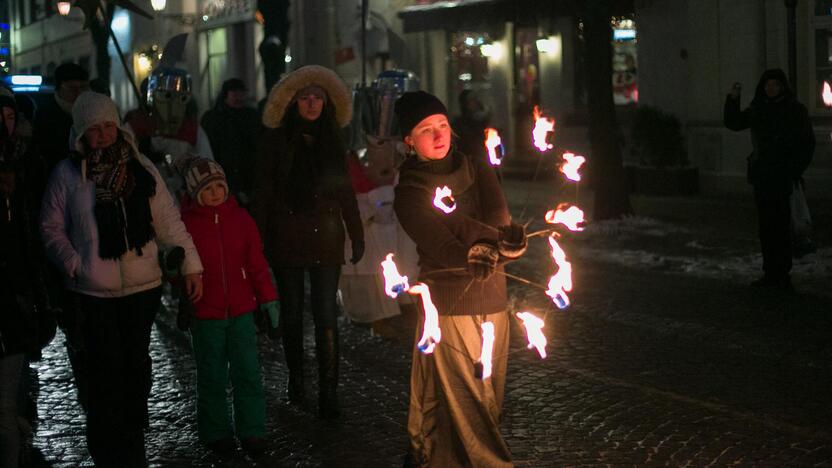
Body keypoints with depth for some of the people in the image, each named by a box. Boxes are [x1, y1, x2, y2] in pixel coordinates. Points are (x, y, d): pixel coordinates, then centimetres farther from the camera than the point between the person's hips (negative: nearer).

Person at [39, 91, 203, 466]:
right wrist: (73, 264, -10)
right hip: (93, 292, -2)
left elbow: (169, 221, 5)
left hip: (143, 287, 3)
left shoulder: (141, 168, 3)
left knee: (137, 365, 11)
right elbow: (51, 228, 3)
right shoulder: (67, 174, -3)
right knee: (106, 371, -1)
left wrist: (191, 265, 1)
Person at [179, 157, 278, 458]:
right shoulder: (185, 223, -6)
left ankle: (252, 431, 16)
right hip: (205, 315, -2)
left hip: (241, 311, 2)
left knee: (248, 373, 4)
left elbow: (257, 263, 6)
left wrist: (269, 299, 4)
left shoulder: (240, 218, 2)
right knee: (212, 377, 9)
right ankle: (216, 433, 22)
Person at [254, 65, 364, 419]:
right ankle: (295, 382, 24)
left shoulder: (332, 139, 8)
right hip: (287, 239, -1)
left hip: (326, 238, 1)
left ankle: (328, 393, -5)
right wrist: (259, 238, -6)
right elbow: (263, 191, 0)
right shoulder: (277, 140, 1)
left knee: (326, 316, -6)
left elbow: (345, 191, 12)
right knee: (292, 313, 11)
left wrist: (357, 236, 11)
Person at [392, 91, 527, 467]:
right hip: (447, 303, -5)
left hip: (492, 298, 5)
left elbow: (497, 214, -5)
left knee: (488, 394, 11)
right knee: (464, 398, -6)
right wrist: (483, 248, -33)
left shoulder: (476, 168, 11)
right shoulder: (409, 190, -2)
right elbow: (437, 241, -17)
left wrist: (487, 245, -27)